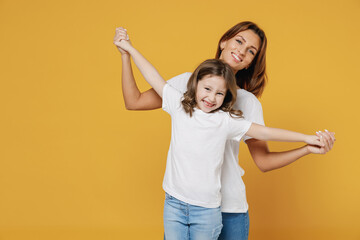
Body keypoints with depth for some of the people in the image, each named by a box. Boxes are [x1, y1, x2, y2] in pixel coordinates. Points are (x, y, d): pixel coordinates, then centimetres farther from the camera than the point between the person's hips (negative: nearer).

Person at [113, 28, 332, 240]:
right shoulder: (179, 106, 0)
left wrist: (306, 138, -2)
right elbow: (154, 78, 6)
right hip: (174, 203, 2)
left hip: (207, 209, -1)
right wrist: (129, 48, 13)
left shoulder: (226, 121, -5)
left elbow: (264, 132, -2)